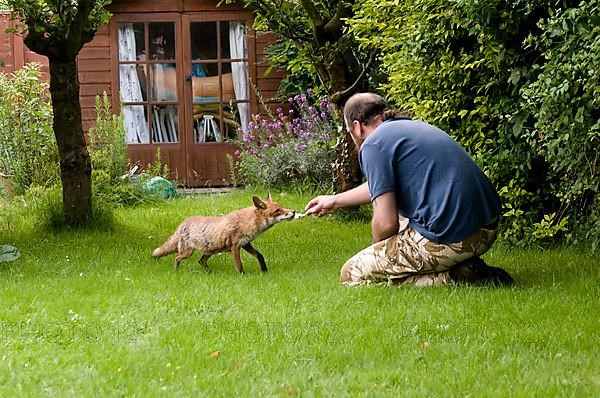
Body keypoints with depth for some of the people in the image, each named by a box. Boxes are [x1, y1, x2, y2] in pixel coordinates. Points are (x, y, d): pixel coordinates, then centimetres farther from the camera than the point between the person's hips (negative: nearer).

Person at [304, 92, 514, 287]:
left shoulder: (374, 144, -6)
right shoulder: (413, 127, 22)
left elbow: (386, 223, -11)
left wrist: (379, 253, 11)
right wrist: (335, 200, 55)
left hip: (449, 240, -9)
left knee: (352, 275, 2)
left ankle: (452, 279, -8)